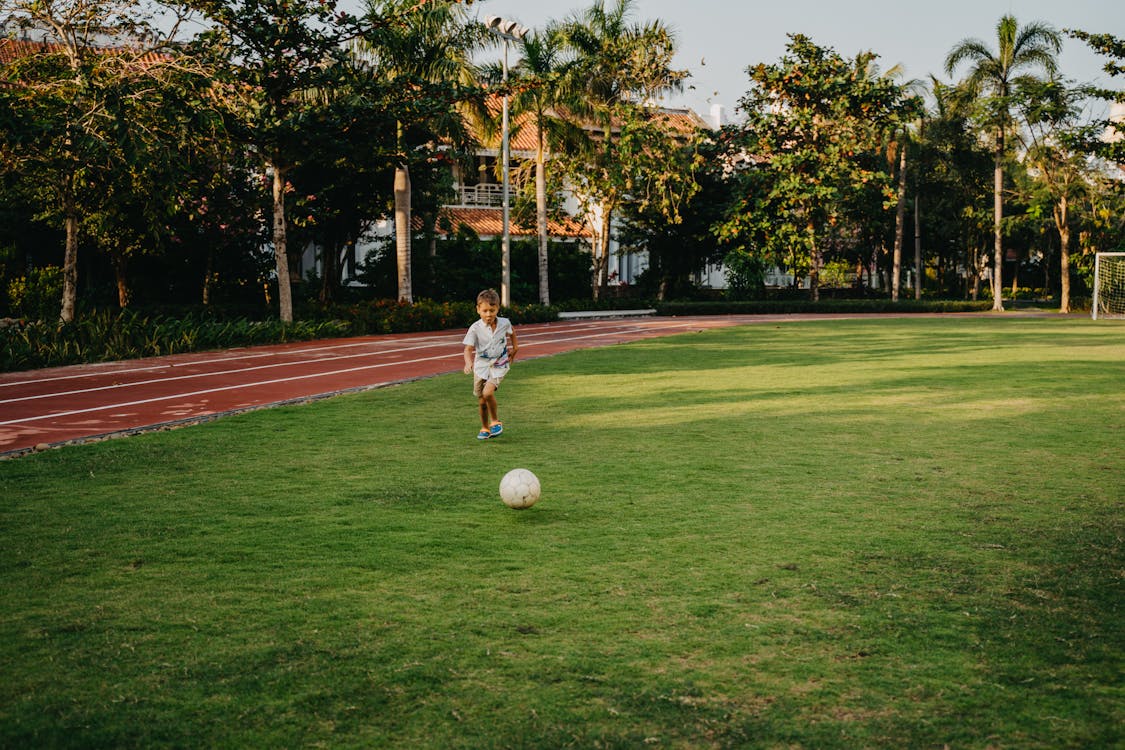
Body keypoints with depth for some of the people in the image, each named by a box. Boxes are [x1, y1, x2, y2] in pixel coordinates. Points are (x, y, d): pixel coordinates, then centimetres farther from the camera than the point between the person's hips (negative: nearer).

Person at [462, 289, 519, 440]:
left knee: (487, 392, -24)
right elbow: (468, 348, -20)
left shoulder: (504, 323, -7)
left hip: (499, 365, -1)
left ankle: (495, 420, -1)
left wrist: (515, 345, 17)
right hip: (481, 366, 1)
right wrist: (468, 362, -38)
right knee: (482, 402, 9)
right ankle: (485, 428, 33)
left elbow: (511, 330, 18)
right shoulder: (475, 328, -15)